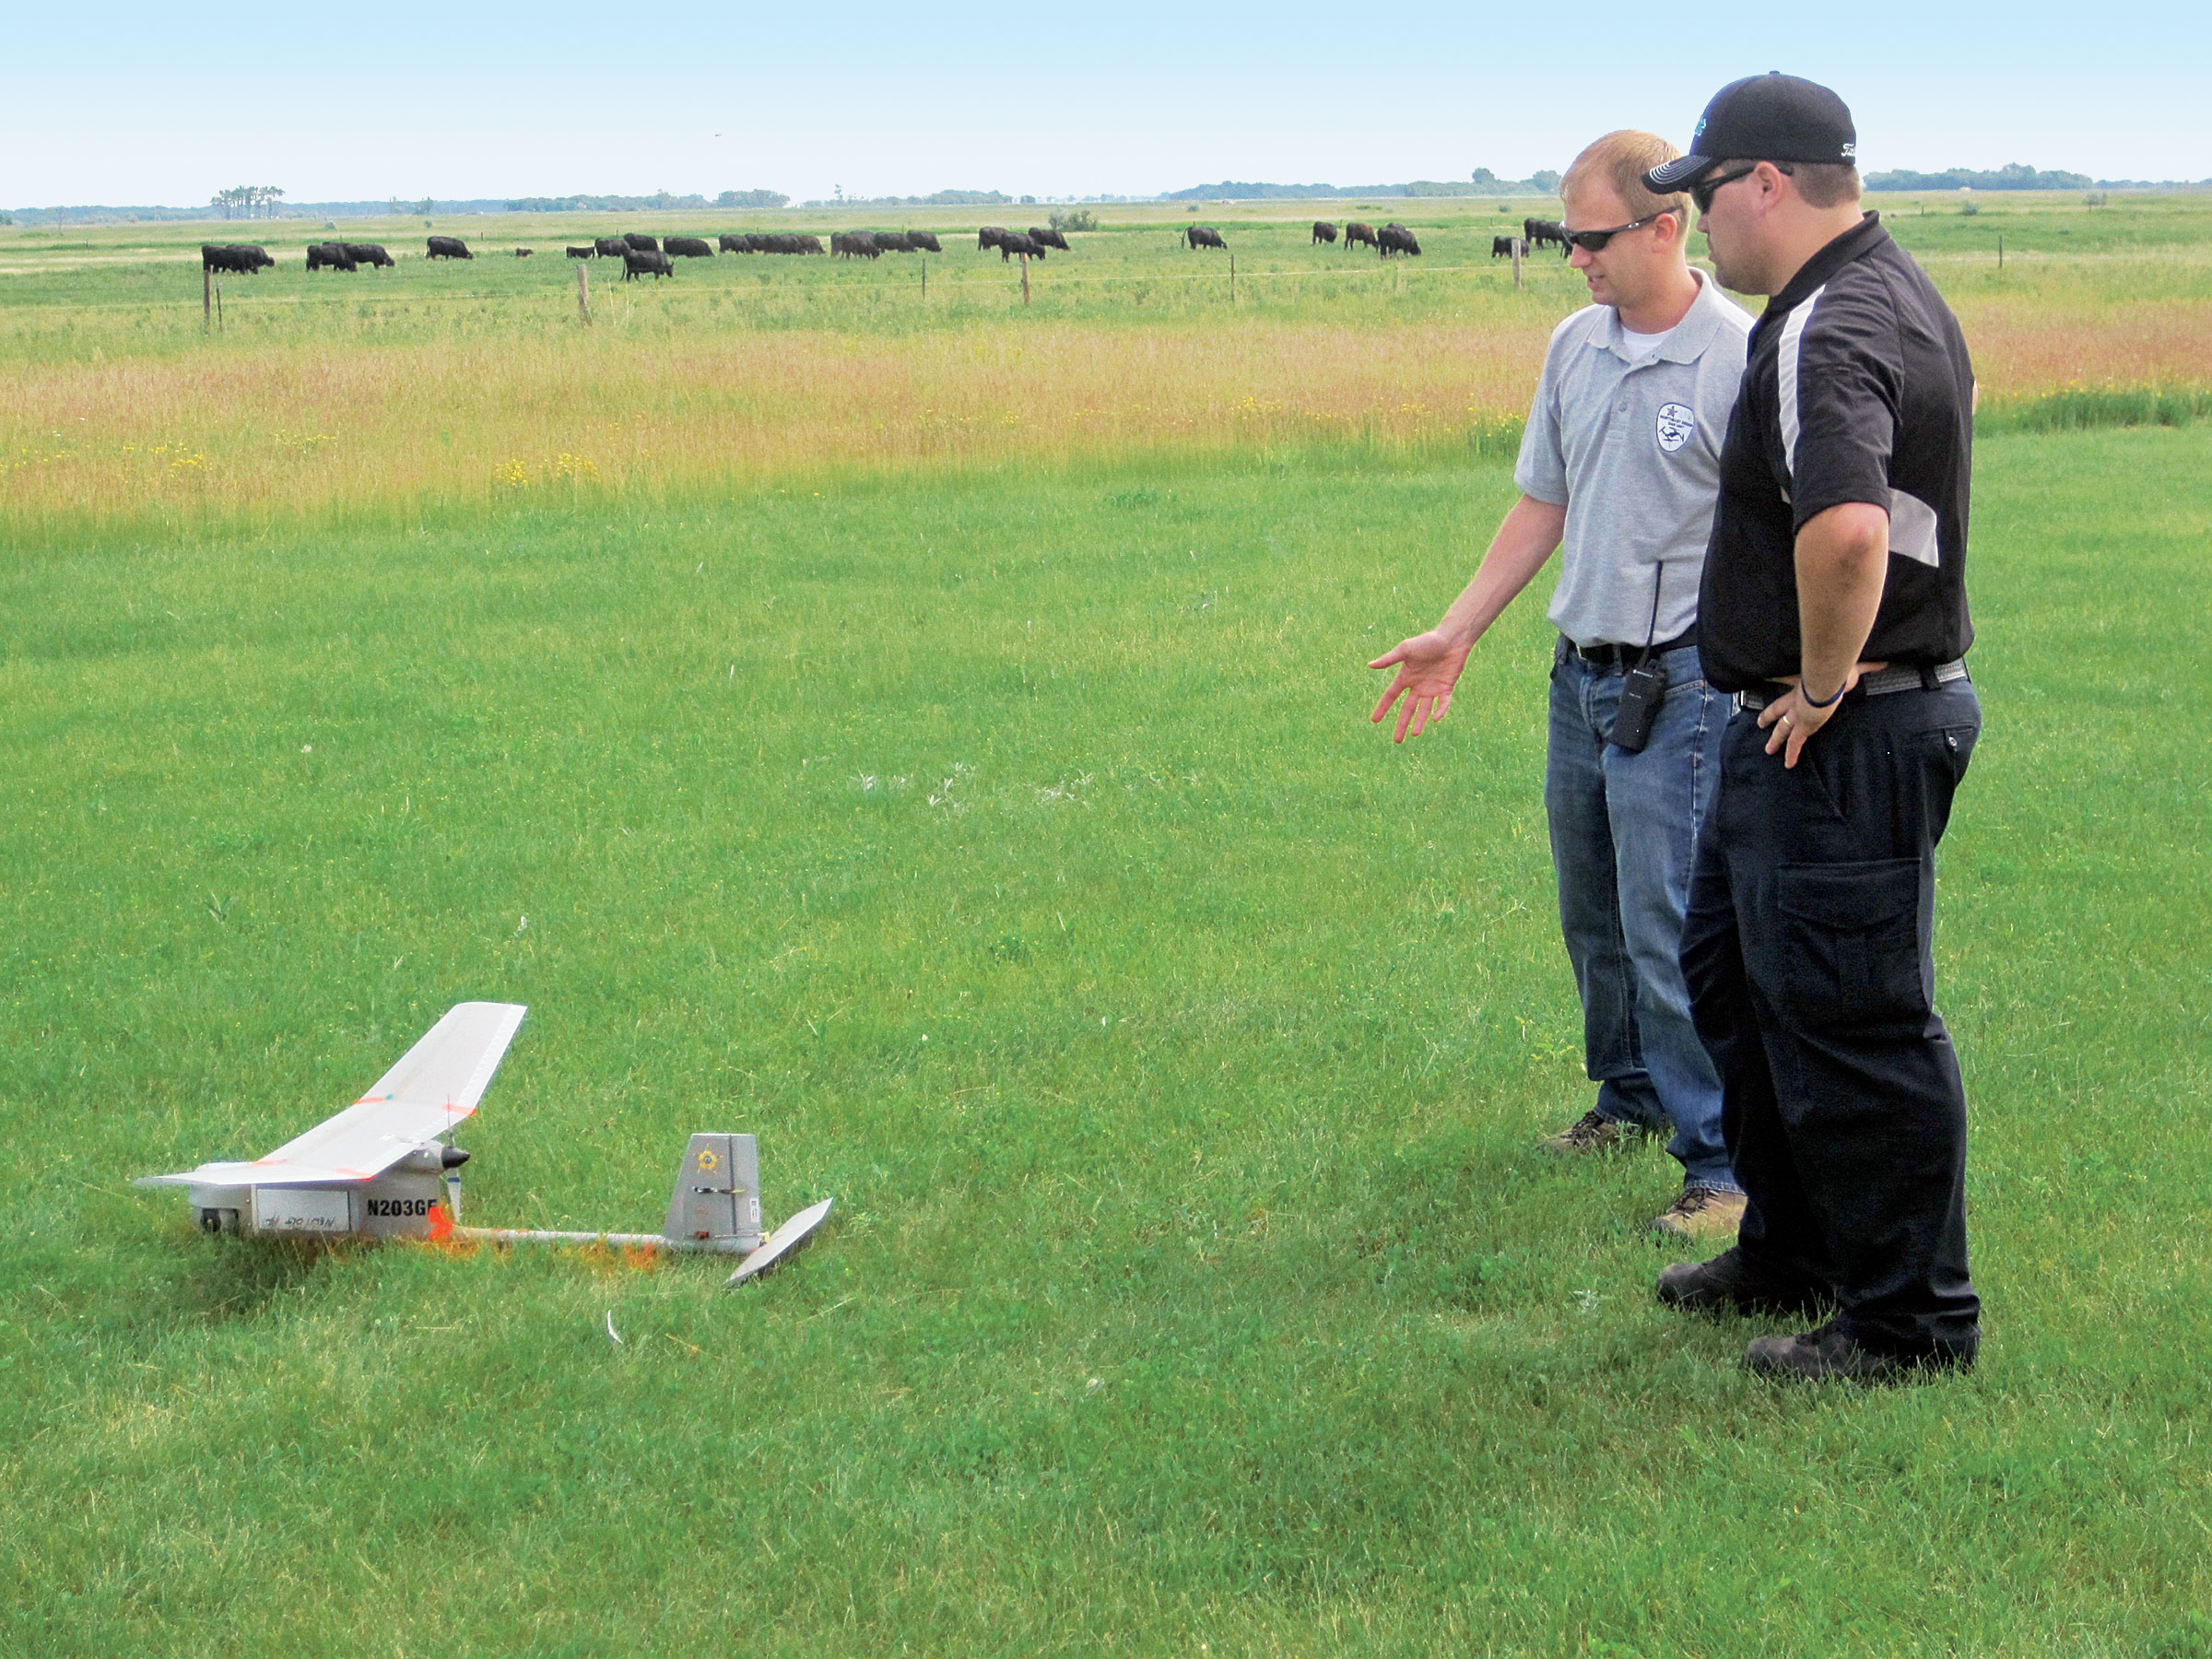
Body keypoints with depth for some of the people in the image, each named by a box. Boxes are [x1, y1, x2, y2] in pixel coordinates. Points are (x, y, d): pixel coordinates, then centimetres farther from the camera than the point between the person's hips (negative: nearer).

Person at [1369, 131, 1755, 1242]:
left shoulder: (1737, 360, -14)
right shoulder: (1574, 347, 8)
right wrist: (1454, 637, 16)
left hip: (1679, 681, -7)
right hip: (1580, 675, 7)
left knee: (1670, 929, -8)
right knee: (1594, 918, 17)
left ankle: (1722, 1160, 2)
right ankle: (1631, 1097, 36)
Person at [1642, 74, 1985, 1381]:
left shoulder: (1828, 333, -22)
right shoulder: (1891, 291, 13)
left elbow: (1845, 530, -40)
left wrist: (1824, 686, -24)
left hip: (1843, 739, -11)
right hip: (1791, 737, 11)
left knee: (1854, 1028, -1)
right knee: (1737, 980, 22)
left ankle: (1911, 1319, 11)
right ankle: (1791, 1257, 34)